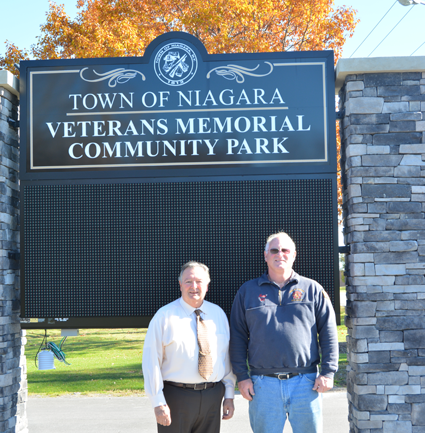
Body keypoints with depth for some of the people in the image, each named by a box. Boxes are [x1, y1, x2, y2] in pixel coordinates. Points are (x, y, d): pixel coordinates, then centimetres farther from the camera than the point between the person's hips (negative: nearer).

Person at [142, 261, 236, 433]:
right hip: (176, 397, -3)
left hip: (213, 398, 4)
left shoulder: (218, 314, 8)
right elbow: (151, 362, -9)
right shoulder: (164, 316, -6)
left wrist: (229, 395, 7)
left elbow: (227, 357, 11)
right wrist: (158, 403, -14)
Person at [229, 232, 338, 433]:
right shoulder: (248, 291, 7)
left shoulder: (312, 289, 7)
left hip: (305, 382, 0)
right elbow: (238, 336, 7)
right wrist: (242, 376, 0)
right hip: (263, 384, 0)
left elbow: (329, 332, 6)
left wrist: (328, 372, -2)